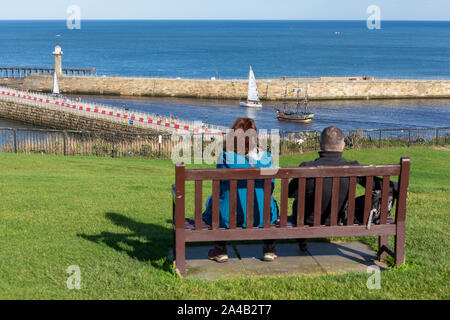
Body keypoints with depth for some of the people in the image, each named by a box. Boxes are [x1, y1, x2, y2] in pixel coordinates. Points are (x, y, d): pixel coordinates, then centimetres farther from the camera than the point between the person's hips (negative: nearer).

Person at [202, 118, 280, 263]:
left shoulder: (225, 156, -7)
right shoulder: (265, 157, -3)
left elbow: (220, 186, 2)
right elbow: (270, 187, 6)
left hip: (229, 217, -1)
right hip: (261, 216, 2)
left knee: (212, 200, 31)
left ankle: (220, 249, 32)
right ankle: (269, 248, 36)